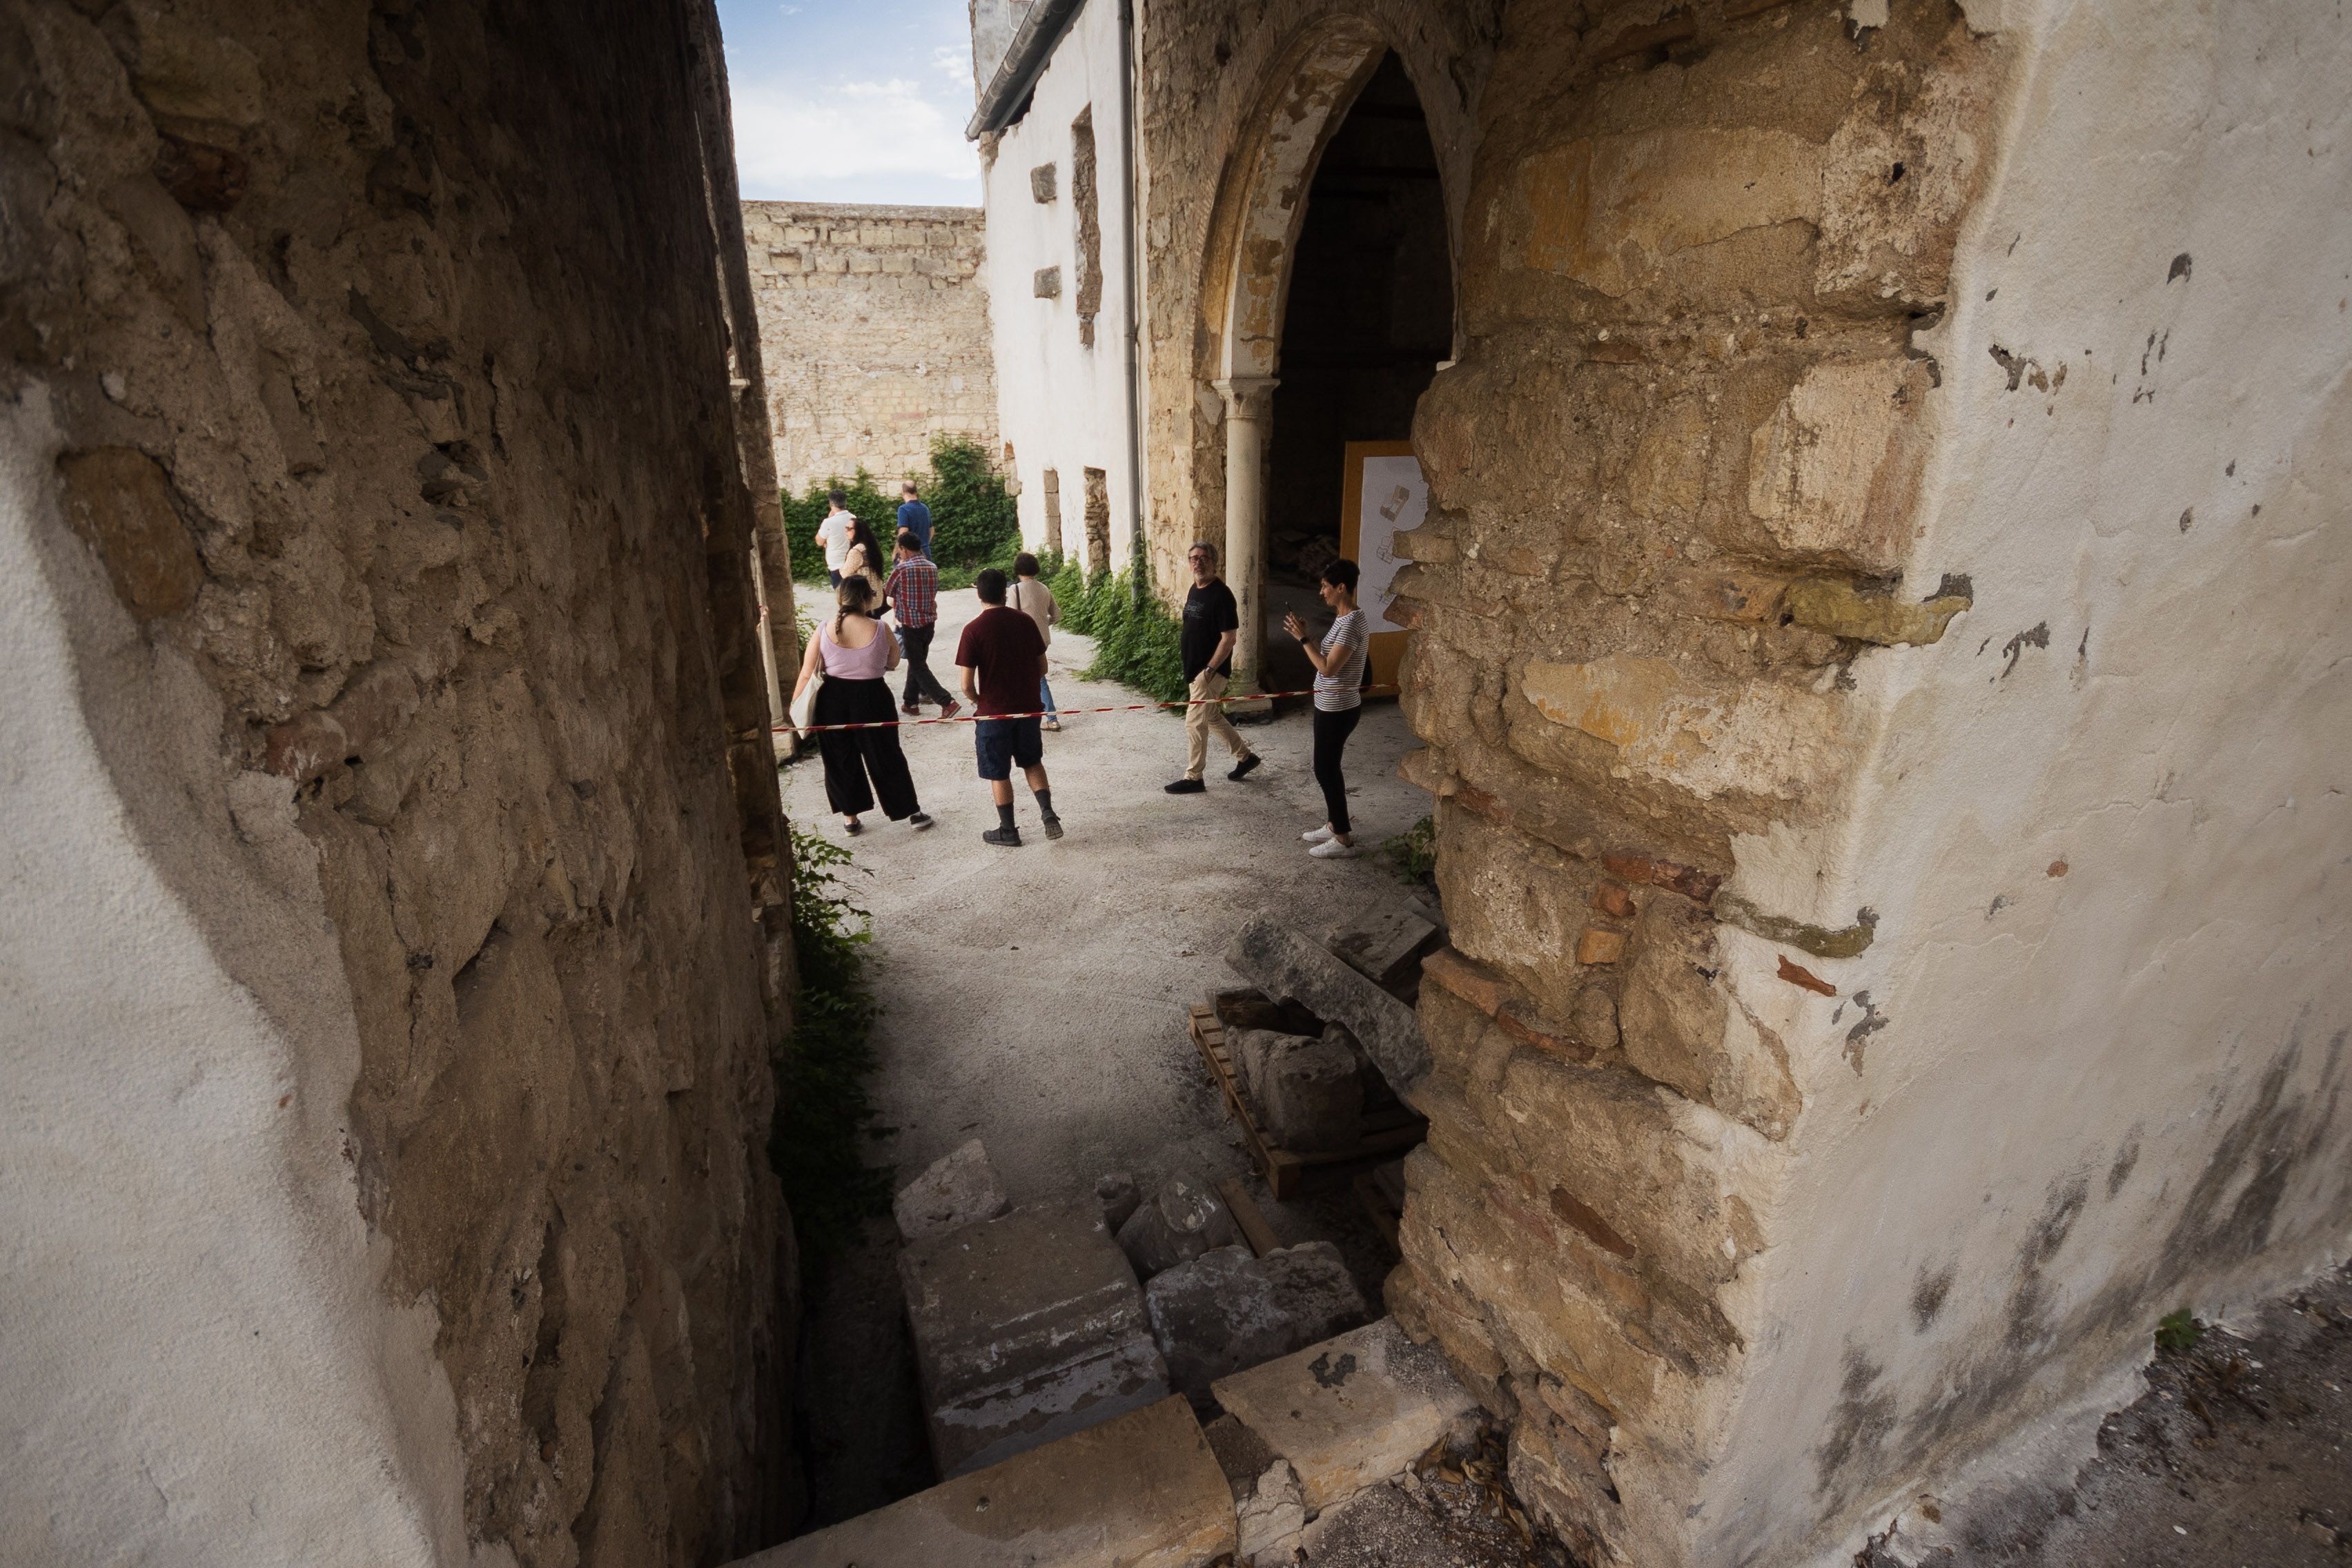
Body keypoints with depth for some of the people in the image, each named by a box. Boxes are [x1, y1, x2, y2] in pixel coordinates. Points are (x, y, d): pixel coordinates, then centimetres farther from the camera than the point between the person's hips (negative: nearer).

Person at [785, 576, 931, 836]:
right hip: (871, 698, -1)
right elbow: (893, 663, 4)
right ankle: (912, 812, 22)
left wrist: (794, 706, 4)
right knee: (886, 756, 13)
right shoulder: (881, 630, -12)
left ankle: (850, 817, 25)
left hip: (833, 700, 1)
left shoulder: (823, 631, -9)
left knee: (840, 759, 16)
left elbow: (806, 675, -7)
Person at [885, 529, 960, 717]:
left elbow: (886, 592, 1)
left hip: (911, 624, -7)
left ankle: (948, 703, -11)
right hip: (930, 622, 7)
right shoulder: (932, 568, 4)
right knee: (917, 661, 21)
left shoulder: (901, 569, -14)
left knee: (918, 666, 0)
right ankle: (911, 702, 32)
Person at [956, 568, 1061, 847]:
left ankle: (1008, 831, 20)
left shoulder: (974, 630, -15)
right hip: (1028, 707, 4)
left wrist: (978, 700, 5)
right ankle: (1048, 812, 8)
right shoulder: (1025, 622, -2)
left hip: (994, 711, -4)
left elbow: (967, 683, -15)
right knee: (1032, 762, 23)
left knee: (998, 773, 10)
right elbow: (1042, 667, 5)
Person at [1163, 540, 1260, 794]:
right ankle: (1245, 756, 34)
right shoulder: (1194, 590, 9)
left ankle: (1193, 778, 7)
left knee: (1195, 722, -5)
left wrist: (1210, 669, -21)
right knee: (1213, 717, 19)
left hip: (1211, 671, -9)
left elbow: (1229, 638, -20)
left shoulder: (1221, 595, -18)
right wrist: (1183, 647, 16)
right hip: (1194, 668, 9)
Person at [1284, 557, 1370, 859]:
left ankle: (1343, 839, 7)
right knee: (1328, 767, 18)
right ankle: (1335, 825, 31)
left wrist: (1302, 637, -20)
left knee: (1326, 770, -2)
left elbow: (1328, 668, -26)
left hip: (1337, 709, -10)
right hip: (1333, 706, 10)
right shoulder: (1348, 619, 10)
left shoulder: (1351, 624, -22)